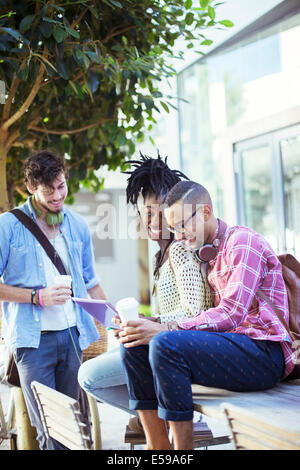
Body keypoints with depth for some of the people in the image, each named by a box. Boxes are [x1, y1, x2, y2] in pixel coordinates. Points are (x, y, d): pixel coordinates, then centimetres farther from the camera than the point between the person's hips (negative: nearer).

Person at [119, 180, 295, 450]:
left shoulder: (242, 241, -7)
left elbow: (231, 314, -19)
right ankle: (158, 446, -3)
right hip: (228, 342, 9)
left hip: (263, 352, -9)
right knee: (133, 345, -5)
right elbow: (210, 315, 12)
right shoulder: (207, 253, 20)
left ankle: (183, 446, -18)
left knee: (165, 345, -30)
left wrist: (165, 329, -24)